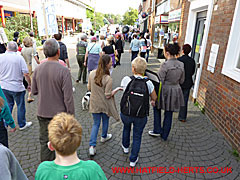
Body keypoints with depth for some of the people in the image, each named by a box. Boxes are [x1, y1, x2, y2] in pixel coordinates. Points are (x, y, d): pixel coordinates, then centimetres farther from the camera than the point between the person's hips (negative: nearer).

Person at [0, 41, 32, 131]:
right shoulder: (19, 58, -12)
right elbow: (26, 74, -15)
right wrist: (29, 85, -3)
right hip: (16, 87, -4)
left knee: (8, 104, 20)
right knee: (20, 106, 10)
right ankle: (22, 124, 22)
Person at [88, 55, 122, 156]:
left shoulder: (92, 74, -11)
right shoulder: (108, 79, -26)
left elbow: (89, 88, 0)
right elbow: (108, 95, -21)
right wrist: (117, 89, -7)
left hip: (94, 104, 4)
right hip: (105, 105, -3)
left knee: (96, 124, 16)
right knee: (105, 121, 24)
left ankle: (92, 146, 11)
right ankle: (104, 137, 48)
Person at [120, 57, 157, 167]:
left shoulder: (126, 79, -16)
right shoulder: (148, 83, -14)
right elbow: (154, 98, -1)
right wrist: (152, 101, 21)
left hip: (125, 114, 1)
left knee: (126, 128, 32)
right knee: (137, 136, 19)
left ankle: (125, 147, 56)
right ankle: (133, 160, 34)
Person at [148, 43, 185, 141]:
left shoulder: (165, 65, -21)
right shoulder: (181, 65, -2)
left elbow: (160, 81, -18)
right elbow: (181, 81, 6)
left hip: (164, 91, -5)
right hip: (175, 91, 5)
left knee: (157, 109, 22)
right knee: (169, 114, 16)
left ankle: (157, 130, 28)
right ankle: (164, 135, 31)